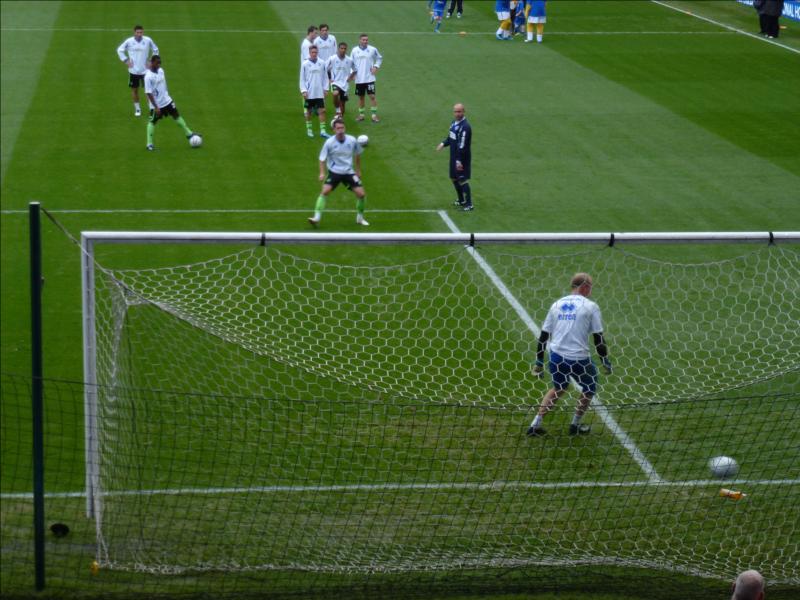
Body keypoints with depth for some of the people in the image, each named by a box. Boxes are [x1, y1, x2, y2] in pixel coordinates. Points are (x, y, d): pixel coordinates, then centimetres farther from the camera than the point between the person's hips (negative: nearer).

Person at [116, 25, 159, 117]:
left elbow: (155, 50, 11)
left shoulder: (148, 40, -6)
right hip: (133, 70, 1)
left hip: (145, 70, -1)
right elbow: (120, 50, 8)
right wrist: (126, 60, -1)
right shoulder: (129, 41, -7)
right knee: (134, 89, 9)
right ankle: (137, 108, 24)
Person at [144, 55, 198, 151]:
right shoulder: (148, 77, -24)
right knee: (152, 122, 5)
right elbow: (149, 93, -24)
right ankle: (149, 144, 13)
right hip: (156, 105, -7)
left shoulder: (160, 71, -1)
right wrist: (156, 107, -24)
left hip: (167, 100, 7)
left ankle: (189, 133, 24)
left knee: (177, 116, 13)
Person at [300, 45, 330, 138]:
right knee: (308, 111, 8)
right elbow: (302, 79, 0)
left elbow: (325, 77, 9)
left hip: (319, 92, 1)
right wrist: (304, 91, -7)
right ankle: (309, 130, 19)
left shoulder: (322, 64, 2)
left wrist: (325, 88, 4)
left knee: (322, 111, -3)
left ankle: (322, 131, -1)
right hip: (309, 93, -1)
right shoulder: (305, 64, -3)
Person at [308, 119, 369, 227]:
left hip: (349, 172, 2)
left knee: (361, 194, -5)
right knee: (325, 191, -24)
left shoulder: (352, 141, -7)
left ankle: (360, 218, 18)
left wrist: (358, 170, 17)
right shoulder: (329, 142, -13)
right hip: (334, 172, -2)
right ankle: (317, 217, -24)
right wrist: (322, 173, -21)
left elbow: (357, 155, 12)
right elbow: (322, 158, -7)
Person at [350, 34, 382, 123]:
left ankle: (374, 115, 1)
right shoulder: (354, 50, 0)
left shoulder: (373, 49, -3)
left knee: (372, 96, -6)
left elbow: (379, 58, 13)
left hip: (369, 78, -2)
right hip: (359, 79, 2)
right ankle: (361, 114, 23)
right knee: (361, 97, 10)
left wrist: (376, 67, -1)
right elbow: (351, 63, 10)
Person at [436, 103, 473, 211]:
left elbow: (462, 145, -25)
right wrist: (443, 143, 6)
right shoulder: (454, 123, 8)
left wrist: (459, 160, -25)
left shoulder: (465, 127, -22)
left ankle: (469, 204, 4)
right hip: (454, 157, 10)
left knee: (462, 180, -4)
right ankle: (461, 201, 35)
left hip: (462, 157, -10)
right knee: (454, 178, 19)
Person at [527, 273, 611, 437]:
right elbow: (598, 339, -5)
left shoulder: (556, 305, 10)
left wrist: (539, 362, 18)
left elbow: (543, 336, 11)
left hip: (556, 357, 5)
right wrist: (606, 362, 6)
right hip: (578, 360, -5)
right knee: (589, 388, 22)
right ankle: (575, 425, 28)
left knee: (558, 389, 28)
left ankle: (535, 425, 22)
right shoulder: (590, 307, -4)